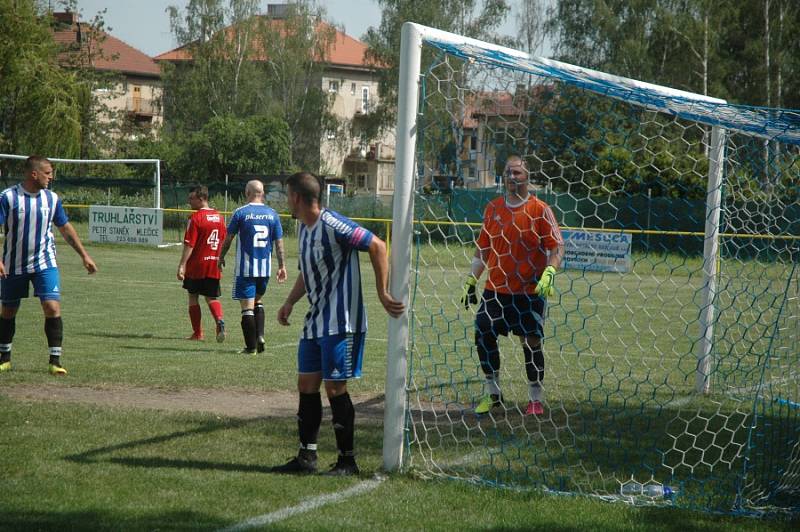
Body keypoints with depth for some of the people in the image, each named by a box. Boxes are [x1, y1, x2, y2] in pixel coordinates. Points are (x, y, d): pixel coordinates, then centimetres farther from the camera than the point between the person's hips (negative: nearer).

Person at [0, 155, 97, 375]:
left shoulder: (52, 198, 2)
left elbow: (65, 228, 14)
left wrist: (84, 255, 14)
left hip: (45, 264, 1)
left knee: (53, 308, -13)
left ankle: (55, 361, -7)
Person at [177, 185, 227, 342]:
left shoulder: (195, 217, -13)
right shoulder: (219, 217, 8)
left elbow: (189, 245, -16)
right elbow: (223, 242, 13)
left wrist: (182, 265, -15)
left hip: (197, 264, -5)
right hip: (214, 266, 5)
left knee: (193, 297, 9)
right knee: (212, 297, 11)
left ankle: (197, 333, 10)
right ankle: (220, 321, -16)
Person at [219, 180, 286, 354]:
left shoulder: (240, 212, -6)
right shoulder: (272, 214, 3)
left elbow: (228, 238, 0)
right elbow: (279, 243, 5)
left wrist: (221, 257, 15)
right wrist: (282, 266, 11)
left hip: (245, 268, -4)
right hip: (265, 268, 4)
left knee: (247, 307, -1)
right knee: (258, 302, 22)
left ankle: (251, 346, -1)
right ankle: (260, 336, 6)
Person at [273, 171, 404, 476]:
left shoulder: (332, 226, -18)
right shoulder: (304, 228, 12)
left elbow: (377, 246, -19)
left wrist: (382, 295, -19)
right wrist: (290, 302, 12)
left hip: (341, 322, -9)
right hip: (315, 321, 9)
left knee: (335, 387, -6)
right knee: (306, 385, 9)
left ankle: (347, 461, 3)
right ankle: (306, 457, 15)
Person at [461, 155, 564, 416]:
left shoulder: (540, 210, -6)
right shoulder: (493, 208, 8)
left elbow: (556, 246, -9)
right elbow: (483, 248, 16)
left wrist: (549, 273, -25)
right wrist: (471, 282, 13)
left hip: (529, 291, -5)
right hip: (495, 289, 5)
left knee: (531, 343, -2)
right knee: (483, 336, 2)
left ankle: (535, 400, 9)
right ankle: (493, 394, 18)